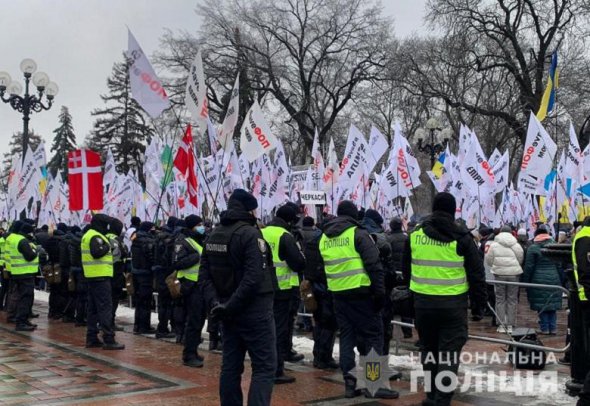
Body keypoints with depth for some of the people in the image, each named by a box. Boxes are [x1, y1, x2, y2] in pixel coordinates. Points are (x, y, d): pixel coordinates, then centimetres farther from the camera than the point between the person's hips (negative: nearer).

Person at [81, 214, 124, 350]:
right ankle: (109, 339, -12)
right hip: (101, 276, -11)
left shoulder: (87, 235, 19)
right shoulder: (96, 237, -13)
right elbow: (96, 253, -27)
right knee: (105, 308, -11)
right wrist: (107, 247, -12)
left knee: (93, 308, 14)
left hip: (91, 277, 11)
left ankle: (91, 338, 18)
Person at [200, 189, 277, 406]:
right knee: (264, 367, -5)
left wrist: (215, 302, -4)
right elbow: (254, 278, -23)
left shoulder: (214, 235, 10)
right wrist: (232, 306, -17)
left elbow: (205, 274, 6)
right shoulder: (250, 234, -14)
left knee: (230, 366, 13)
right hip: (254, 310, -8)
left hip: (229, 312, 8)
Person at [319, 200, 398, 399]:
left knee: (347, 336, 12)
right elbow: (374, 265, -13)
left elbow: (323, 267, 18)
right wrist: (380, 292, -11)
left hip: (338, 294, 6)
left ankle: (349, 383, 10)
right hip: (360, 293, -6)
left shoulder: (324, 237, 13)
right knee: (372, 336, 0)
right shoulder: (358, 234, -8)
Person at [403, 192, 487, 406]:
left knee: (428, 348, 17)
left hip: (422, 302, 3)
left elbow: (407, 268, 14)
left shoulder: (415, 234, 4)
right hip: (453, 304, -3)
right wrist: (480, 300, 7)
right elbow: (476, 272, -3)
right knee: (449, 352, 1)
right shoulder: (461, 237, -6)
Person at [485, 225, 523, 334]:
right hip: (514, 274, 1)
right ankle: (510, 325, 8)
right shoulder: (517, 245, 1)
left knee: (500, 299, 7)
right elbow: (521, 260, 3)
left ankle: (501, 325, 6)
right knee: (512, 300, 7)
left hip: (499, 274, -1)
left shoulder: (494, 245, -2)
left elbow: (489, 260, 1)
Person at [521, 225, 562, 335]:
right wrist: (562, 281, 13)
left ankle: (544, 328, 5)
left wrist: (525, 282, 2)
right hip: (554, 280, 4)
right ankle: (553, 328, 12)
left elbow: (529, 267, -5)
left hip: (539, 280, -4)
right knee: (553, 303, 10)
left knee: (541, 305, 3)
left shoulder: (533, 248, -5)